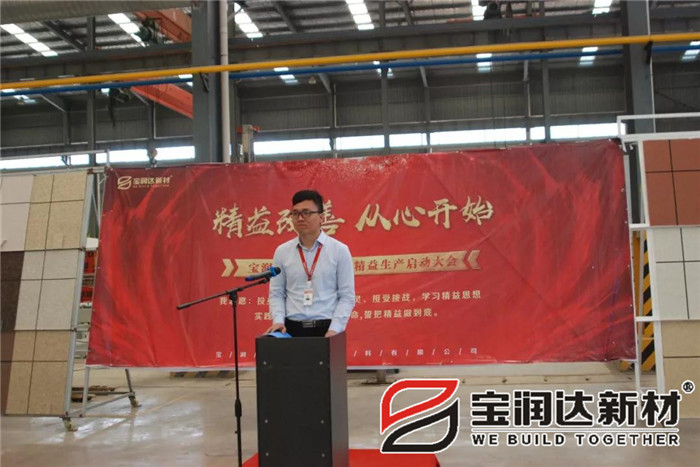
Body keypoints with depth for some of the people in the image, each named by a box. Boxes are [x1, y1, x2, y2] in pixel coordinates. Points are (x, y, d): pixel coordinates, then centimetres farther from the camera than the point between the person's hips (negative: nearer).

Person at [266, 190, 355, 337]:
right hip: (291, 329, 2)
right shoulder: (282, 252, 8)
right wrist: (278, 320, -8)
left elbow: (347, 296, -2)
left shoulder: (339, 250, 1)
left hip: (327, 329, -2)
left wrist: (335, 329, -12)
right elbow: (276, 294, 9)